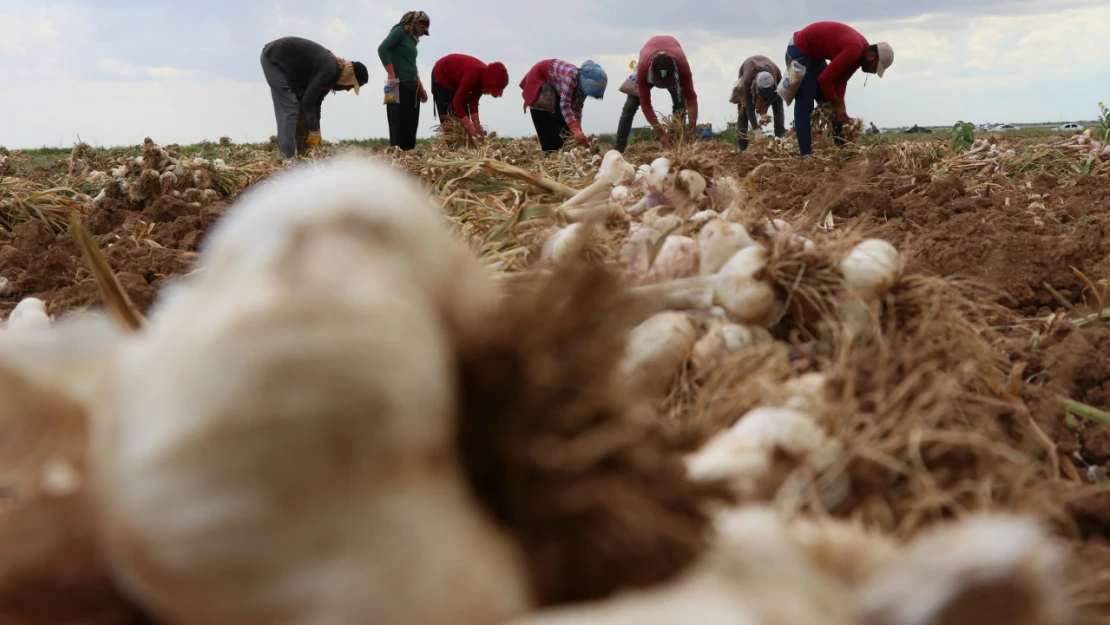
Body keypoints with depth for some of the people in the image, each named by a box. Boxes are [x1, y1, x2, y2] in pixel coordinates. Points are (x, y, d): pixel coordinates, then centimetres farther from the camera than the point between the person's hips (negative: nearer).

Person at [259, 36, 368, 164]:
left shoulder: (332, 72, 4)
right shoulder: (329, 70, -26)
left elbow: (316, 101, 9)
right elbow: (308, 101, -25)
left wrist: (316, 133, 9)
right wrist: (314, 132, -15)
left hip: (285, 61, 10)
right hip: (273, 58, -10)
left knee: (300, 107, 8)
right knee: (289, 108, -15)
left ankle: (301, 155, 10)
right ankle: (288, 158, -18)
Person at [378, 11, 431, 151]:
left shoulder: (411, 39, 19)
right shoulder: (400, 31, -3)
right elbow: (382, 49, -17)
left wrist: (421, 89, 18)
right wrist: (391, 74, -21)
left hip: (411, 87, 9)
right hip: (399, 85, -9)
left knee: (410, 126, 6)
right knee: (399, 126, -10)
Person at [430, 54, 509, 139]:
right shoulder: (473, 75, -39)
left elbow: (473, 100, -7)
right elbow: (457, 101, -38)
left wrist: (476, 123, -16)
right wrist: (469, 126, -38)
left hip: (456, 79, 8)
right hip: (442, 76, -8)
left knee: (463, 116, 5)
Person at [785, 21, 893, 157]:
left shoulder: (860, 52, 0)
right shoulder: (854, 50, -30)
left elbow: (840, 79, 4)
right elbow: (824, 78, -28)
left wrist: (838, 104, -9)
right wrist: (836, 105, -16)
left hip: (814, 54, 10)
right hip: (799, 51, -10)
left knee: (828, 103, 10)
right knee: (805, 105, -12)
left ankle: (838, 146, 15)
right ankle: (806, 155, -13)